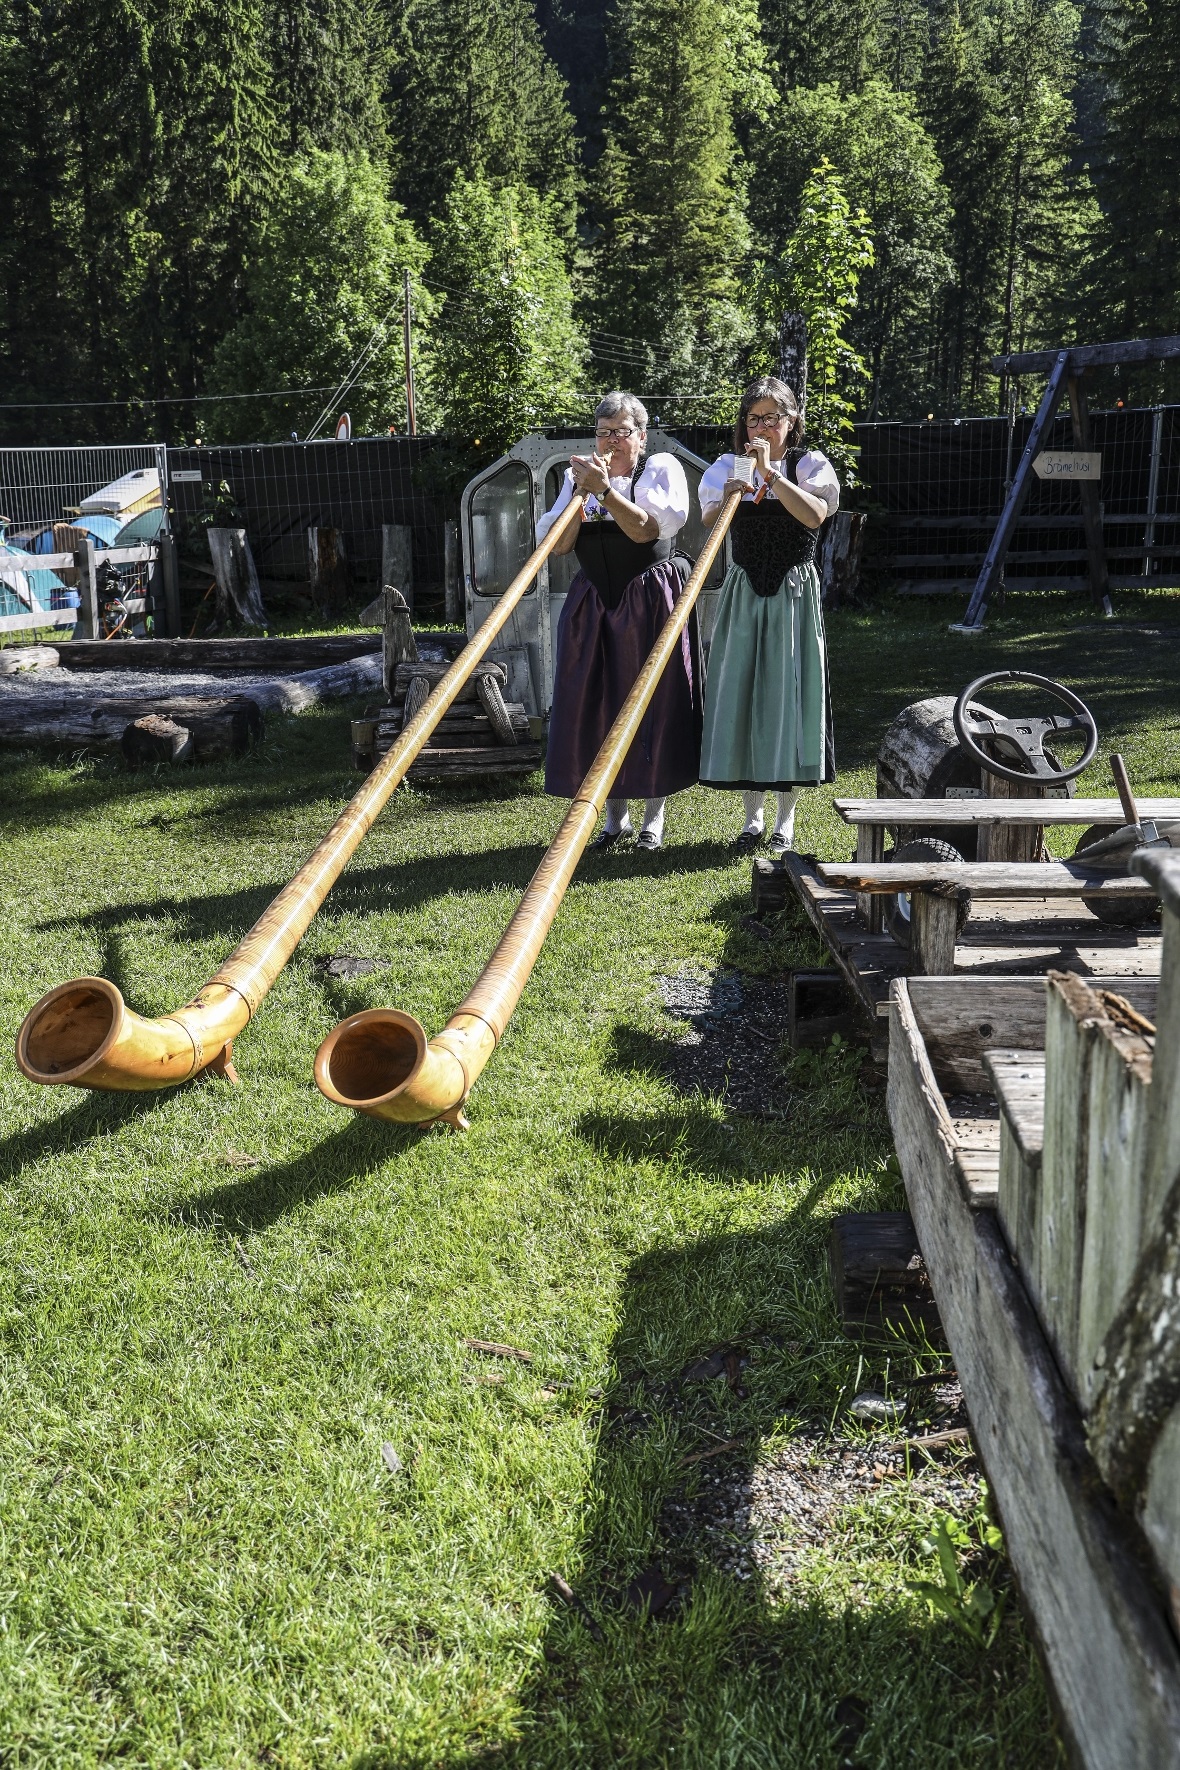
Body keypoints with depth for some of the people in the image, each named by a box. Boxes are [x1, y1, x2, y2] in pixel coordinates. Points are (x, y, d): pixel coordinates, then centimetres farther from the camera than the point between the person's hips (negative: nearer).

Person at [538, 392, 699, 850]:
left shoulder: (662, 468, -1)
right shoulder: (577, 477, 10)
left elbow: (646, 529, -15)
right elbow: (556, 544, 0)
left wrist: (605, 490, -21)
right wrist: (582, 492, -10)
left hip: (650, 602, -3)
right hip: (592, 604, 4)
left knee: (652, 705, -1)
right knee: (596, 705, 2)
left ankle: (654, 817, 11)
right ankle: (615, 816, 14)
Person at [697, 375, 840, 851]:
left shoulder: (810, 465, 3)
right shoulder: (728, 467, 7)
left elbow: (815, 514, -16)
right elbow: (708, 525, -6)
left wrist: (770, 473, -18)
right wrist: (728, 499, -25)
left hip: (794, 594, -2)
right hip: (744, 593, 2)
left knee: (789, 693, -1)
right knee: (741, 693, 1)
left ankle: (786, 818, 10)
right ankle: (752, 816, 13)